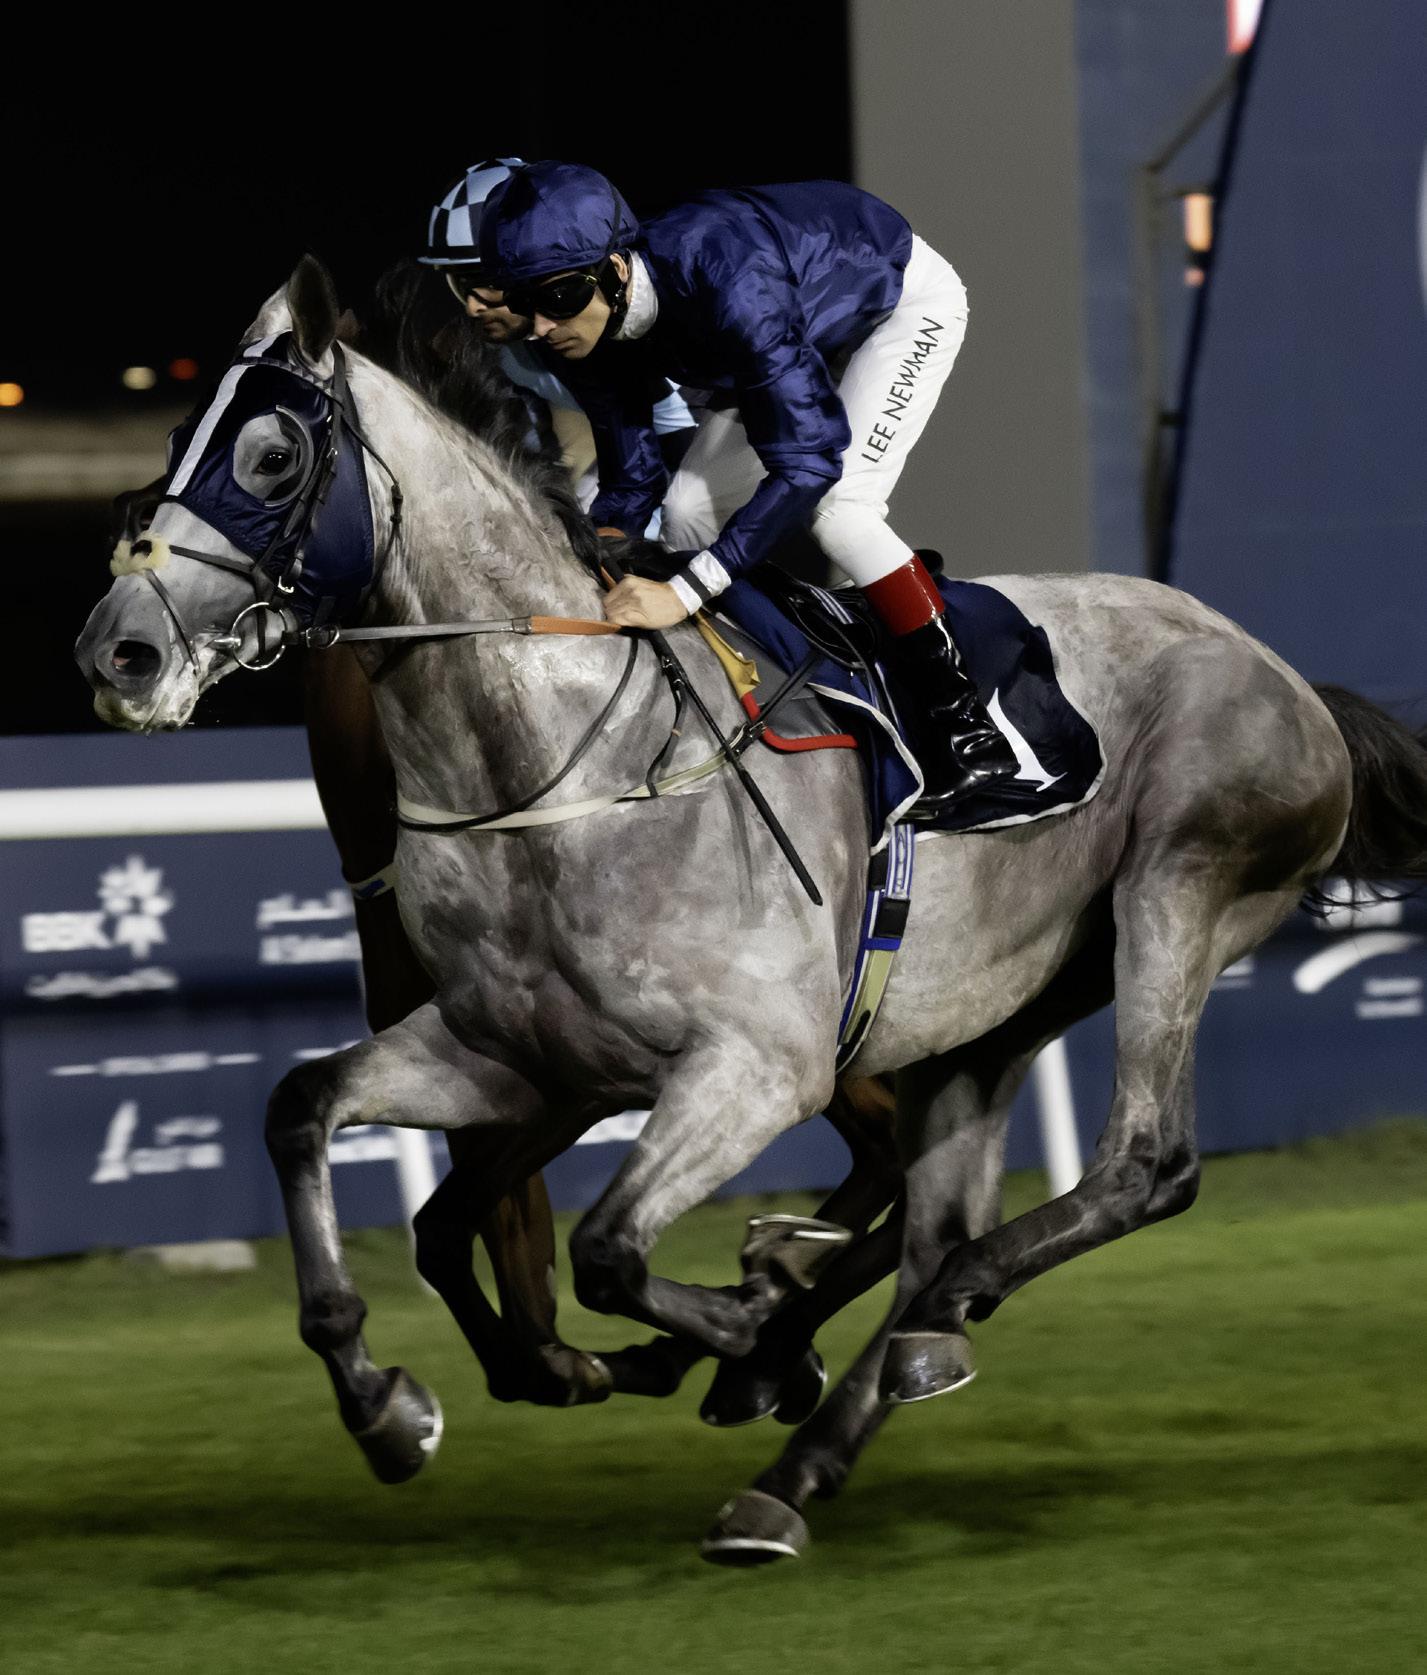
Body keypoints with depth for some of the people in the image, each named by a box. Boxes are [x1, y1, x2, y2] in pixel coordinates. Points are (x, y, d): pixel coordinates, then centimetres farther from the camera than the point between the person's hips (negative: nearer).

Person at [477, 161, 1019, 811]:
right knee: (689, 514, -4)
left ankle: (965, 726, -17)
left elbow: (807, 458, -46)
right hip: (807, 332, 7)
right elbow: (630, 481, -9)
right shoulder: (580, 335, -22)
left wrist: (683, 592, -49)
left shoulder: (722, 280, -45)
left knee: (835, 504, -25)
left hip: (905, 299, -7)